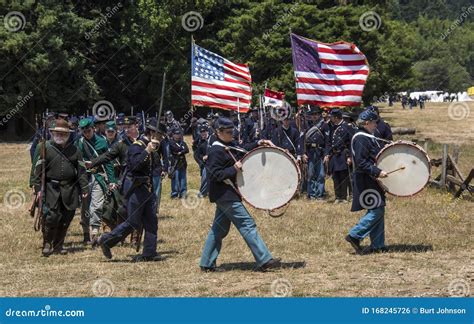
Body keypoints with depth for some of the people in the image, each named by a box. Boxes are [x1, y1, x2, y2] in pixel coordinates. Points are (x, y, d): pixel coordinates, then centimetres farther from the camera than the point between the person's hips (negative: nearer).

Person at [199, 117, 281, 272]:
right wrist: (234, 169, -26)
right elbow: (215, 175, -19)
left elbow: (243, 149, 17)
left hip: (226, 195, 10)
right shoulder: (216, 151, -16)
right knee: (247, 224, -10)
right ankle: (264, 260, -10)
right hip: (225, 195, -10)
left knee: (219, 229, 13)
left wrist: (258, 144, 2)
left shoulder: (229, 146, 11)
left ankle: (206, 263, 18)